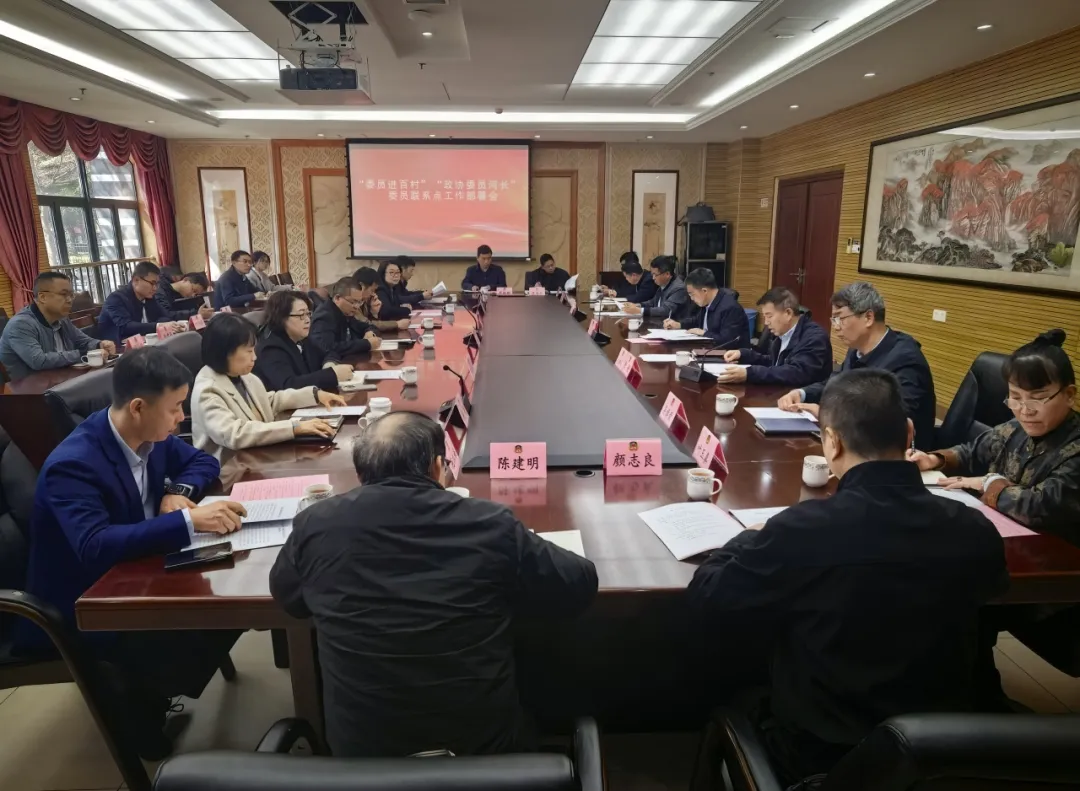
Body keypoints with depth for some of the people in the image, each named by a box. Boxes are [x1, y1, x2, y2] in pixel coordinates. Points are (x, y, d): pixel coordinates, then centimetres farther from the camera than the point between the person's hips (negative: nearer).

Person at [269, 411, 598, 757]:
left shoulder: (315, 524, -10)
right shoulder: (490, 524, -17)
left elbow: (286, 597, 12)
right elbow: (579, 585, -2)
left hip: (359, 747, 2)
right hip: (482, 741, -1)